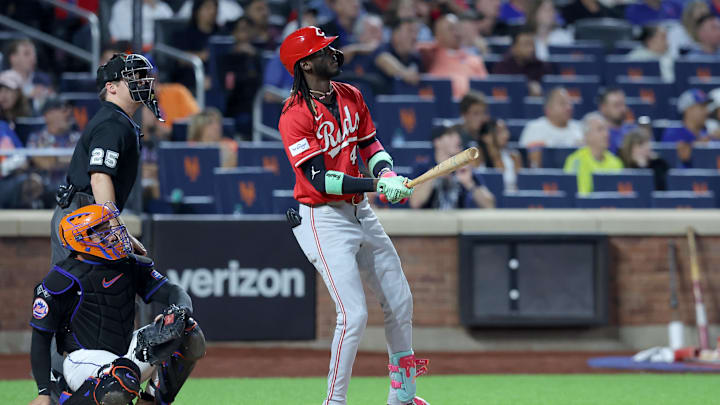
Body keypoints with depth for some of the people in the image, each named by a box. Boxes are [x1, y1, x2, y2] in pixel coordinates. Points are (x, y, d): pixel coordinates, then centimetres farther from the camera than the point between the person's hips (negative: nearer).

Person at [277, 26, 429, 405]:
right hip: (323, 220, -8)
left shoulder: (350, 96, 6)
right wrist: (376, 185, -28)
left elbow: (371, 146, 13)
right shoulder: (295, 116, -18)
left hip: (360, 212, 8)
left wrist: (388, 173, -9)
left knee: (400, 301, 15)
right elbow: (319, 178, -23)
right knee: (354, 314, -16)